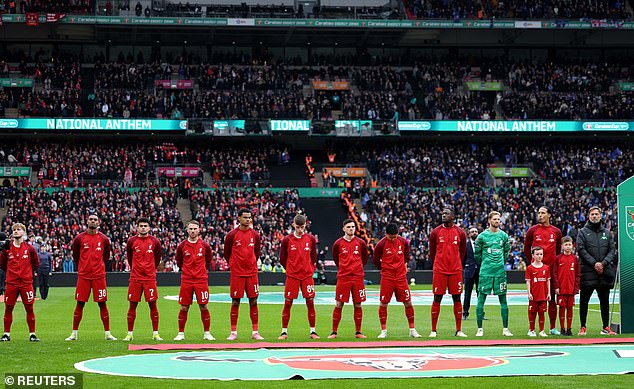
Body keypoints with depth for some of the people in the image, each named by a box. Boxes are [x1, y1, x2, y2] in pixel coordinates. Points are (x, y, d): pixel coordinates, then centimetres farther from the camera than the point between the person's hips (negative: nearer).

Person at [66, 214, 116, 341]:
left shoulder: (103, 239, 3)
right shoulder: (80, 238, 1)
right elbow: (75, 255, 13)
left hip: (99, 276, 0)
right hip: (83, 276, 0)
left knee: (102, 304, 2)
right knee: (80, 304, 3)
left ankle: (107, 333, 7)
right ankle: (74, 334, 9)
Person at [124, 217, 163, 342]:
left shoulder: (154, 242, 2)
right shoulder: (131, 241, 2)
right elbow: (129, 258, 14)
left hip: (150, 278, 0)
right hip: (135, 278, 0)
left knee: (153, 305, 0)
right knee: (132, 305, 2)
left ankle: (155, 333, 5)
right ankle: (130, 333, 8)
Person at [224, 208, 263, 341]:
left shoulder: (255, 235, 6)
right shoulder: (232, 235, -4)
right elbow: (227, 254, 6)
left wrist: (252, 264, 13)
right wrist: (234, 265, 10)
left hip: (252, 273, 3)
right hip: (236, 274, -3)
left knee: (253, 301, 3)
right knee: (235, 302, 0)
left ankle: (255, 332, 7)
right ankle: (233, 332, 6)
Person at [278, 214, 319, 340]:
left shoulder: (311, 239, 4)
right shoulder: (287, 240, -1)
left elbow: (314, 258, 13)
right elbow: (282, 259, 6)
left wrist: (310, 270, 7)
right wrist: (291, 269, 8)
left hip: (307, 276, 1)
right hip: (292, 276, -1)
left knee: (310, 303, 1)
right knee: (288, 303, -1)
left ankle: (313, 331, 8)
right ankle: (284, 332, 6)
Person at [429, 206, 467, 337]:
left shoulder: (460, 233, 4)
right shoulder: (435, 232, 1)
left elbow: (462, 252, 14)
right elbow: (432, 252, 11)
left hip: (456, 271, 1)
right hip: (439, 271, -1)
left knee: (457, 298, 3)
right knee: (437, 298, -1)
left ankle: (459, 330, 8)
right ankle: (433, 330, 3)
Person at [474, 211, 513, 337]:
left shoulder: (504, 236, 7)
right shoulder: (482, 236, -2)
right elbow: (477, 253, 7)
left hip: (500, 271, 3)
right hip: (485, 272, -2)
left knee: (503, 299, 3)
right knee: (481, 299, -3)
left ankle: (505, 328, 8)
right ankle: (480, 329, 3)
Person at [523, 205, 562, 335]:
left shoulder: (556, 232, 8)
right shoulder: (532, 230, 2)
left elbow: (558, 251, 14)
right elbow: (526, 249, 7)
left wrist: (556, 265, 6)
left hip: (551, 269, 2)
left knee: (552, 299, 5)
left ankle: (553, 328, 12)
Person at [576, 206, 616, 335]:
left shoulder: (607, 233, 14)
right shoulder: (582, 232, 5)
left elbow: (612, 250, 7)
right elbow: (581, 249, -6)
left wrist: (603, 263, -10)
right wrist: (594, 263, -15)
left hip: (605, 271, 3)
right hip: (588, 271, -3)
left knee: (605, 300, 6)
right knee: (584, 300, -1)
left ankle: (606, 327, 11)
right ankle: (583, 327, 5)